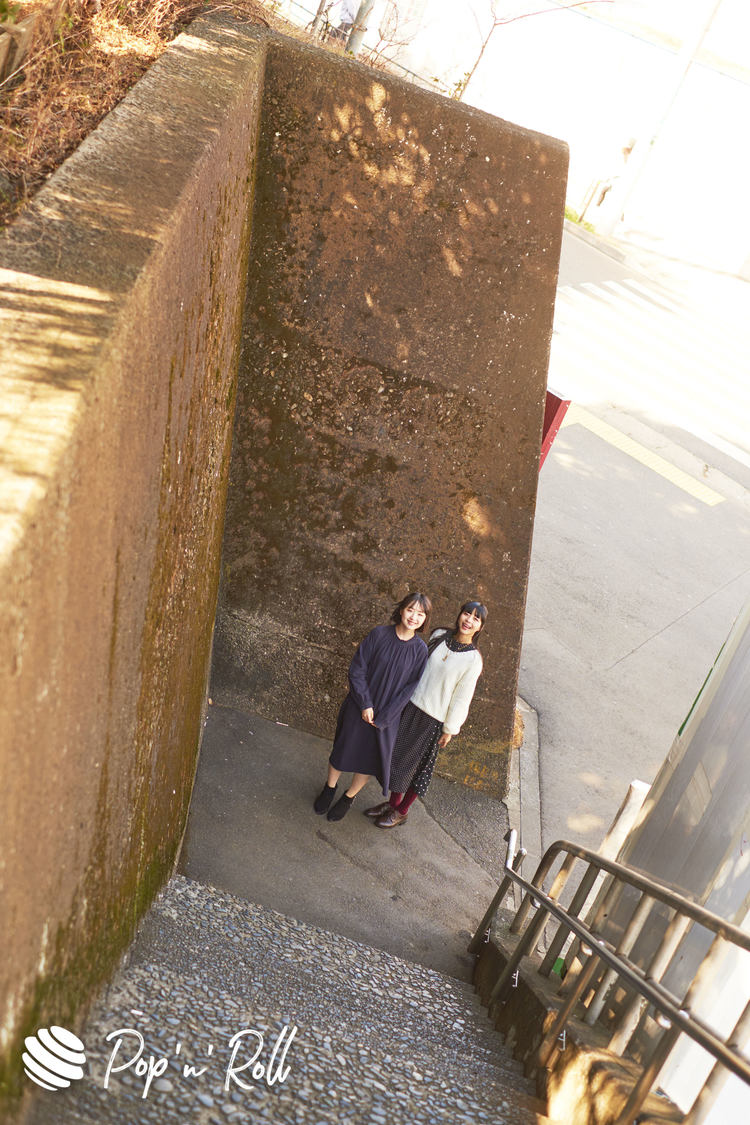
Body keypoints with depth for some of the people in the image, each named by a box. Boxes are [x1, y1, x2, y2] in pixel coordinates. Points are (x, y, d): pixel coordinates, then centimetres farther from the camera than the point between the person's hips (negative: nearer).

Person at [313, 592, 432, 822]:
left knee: (370, 760, 11)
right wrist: (365, 704, -14)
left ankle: (349, 797, 37)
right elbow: (356, 669, -9)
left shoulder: (420, 650, -10)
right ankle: (329, 788, 42)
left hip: (386, 716, 0)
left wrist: (382, 718, -12)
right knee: (343, 749, 15)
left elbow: (410, 688, -9)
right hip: (359, 708, 0)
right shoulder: (380, 634, -12)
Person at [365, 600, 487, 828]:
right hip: (411, 706, 5)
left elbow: (462, 698, -11)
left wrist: (450, 729, -8)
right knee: (397, 754, 15)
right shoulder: (439, 636, -1)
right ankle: (393, 802, 36)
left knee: (415, 763, 8)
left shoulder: (473, 660, -15)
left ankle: (402, 810, 29)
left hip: (433, 719, -5)